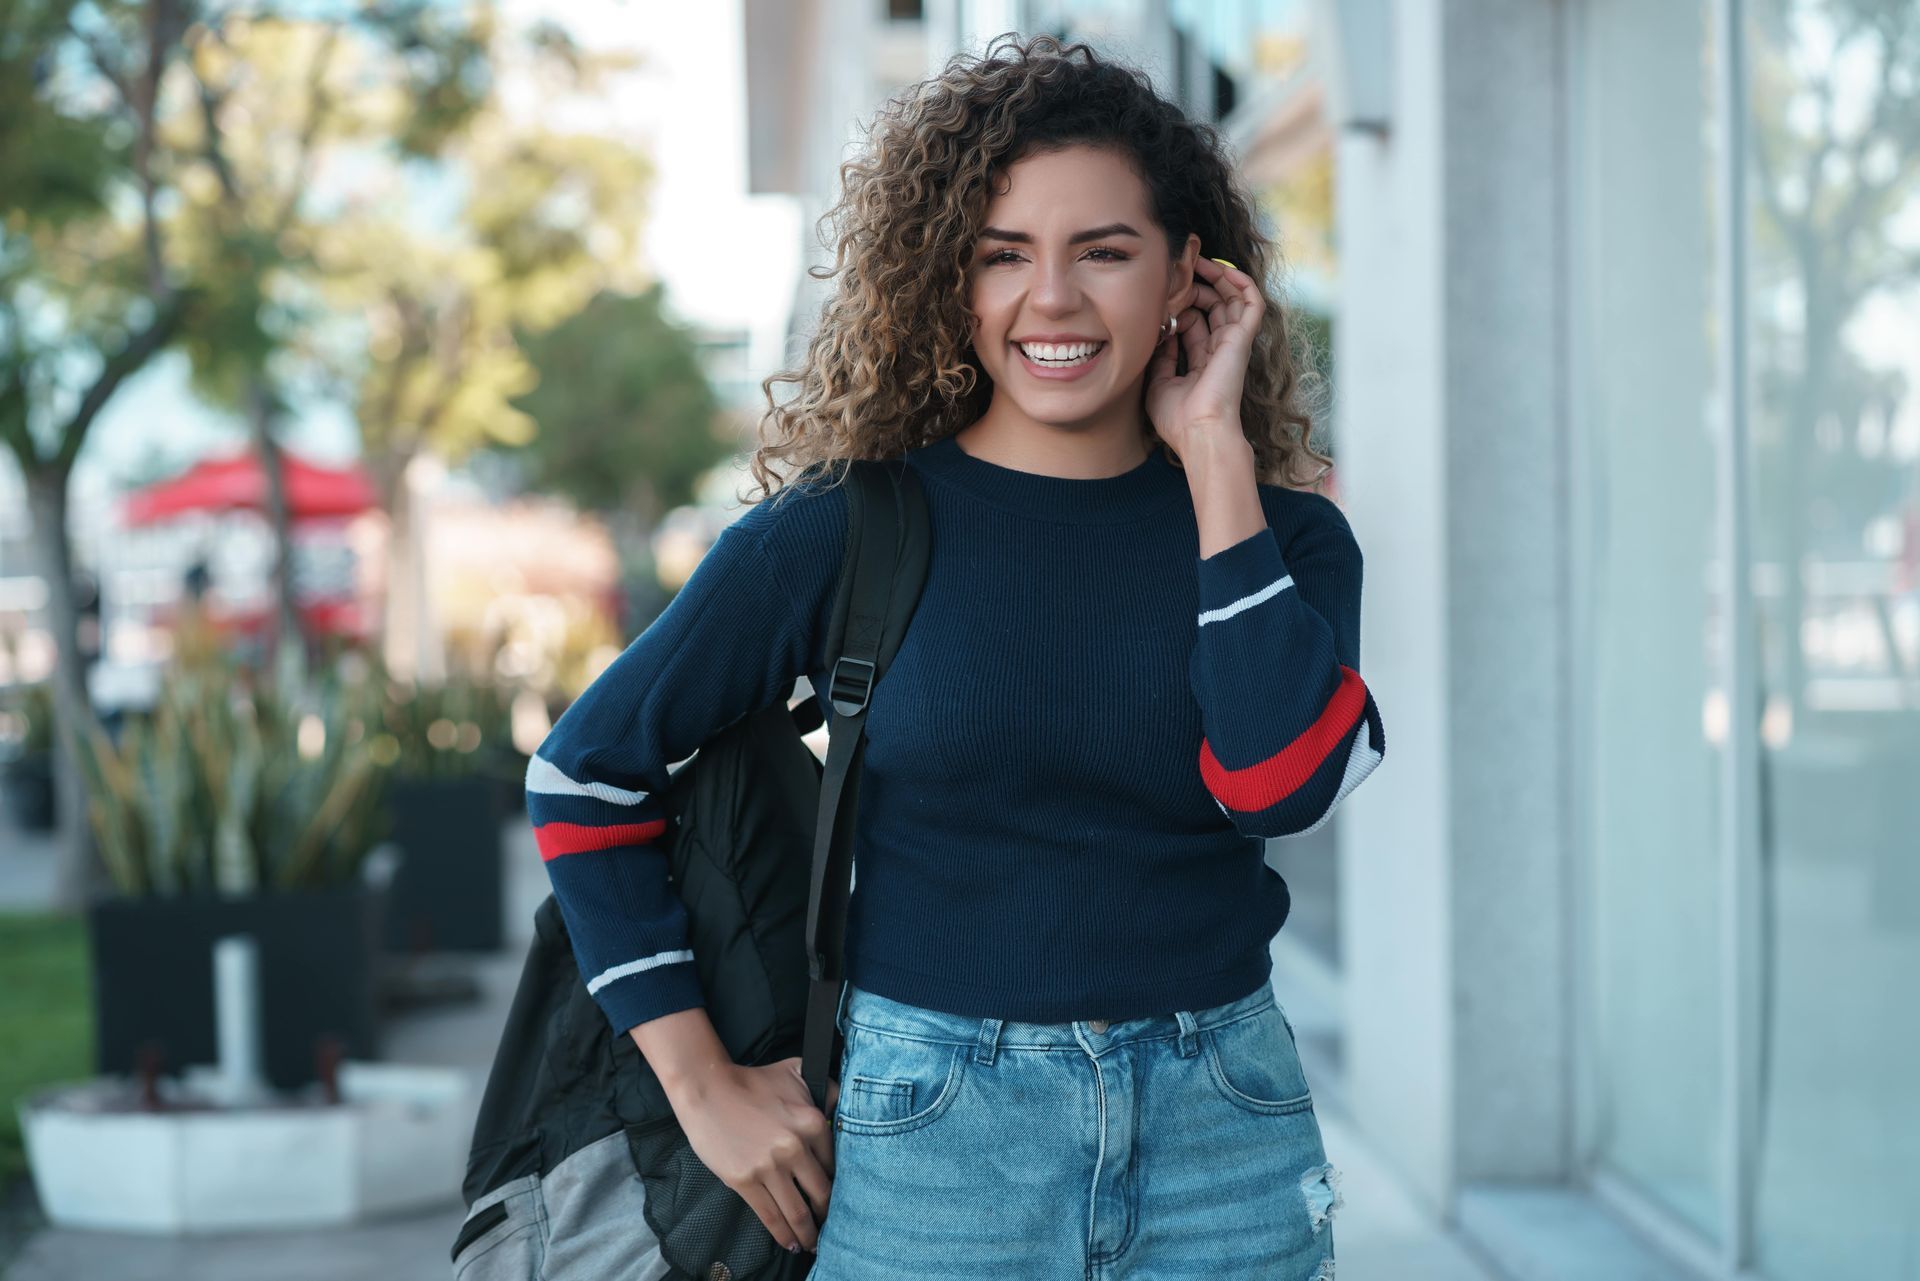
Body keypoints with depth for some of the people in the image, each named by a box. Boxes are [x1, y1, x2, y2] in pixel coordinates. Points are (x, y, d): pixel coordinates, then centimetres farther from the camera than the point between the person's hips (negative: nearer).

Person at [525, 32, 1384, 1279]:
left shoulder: (1282, 534, 2)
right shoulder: (847, 534, -4)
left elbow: (1283, 783, -17)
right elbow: (585, 771, 1)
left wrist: (1214, 452, -12)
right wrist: (705, 1088, -1)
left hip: (1224, 1136, 2)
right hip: (932, 1134, -2)